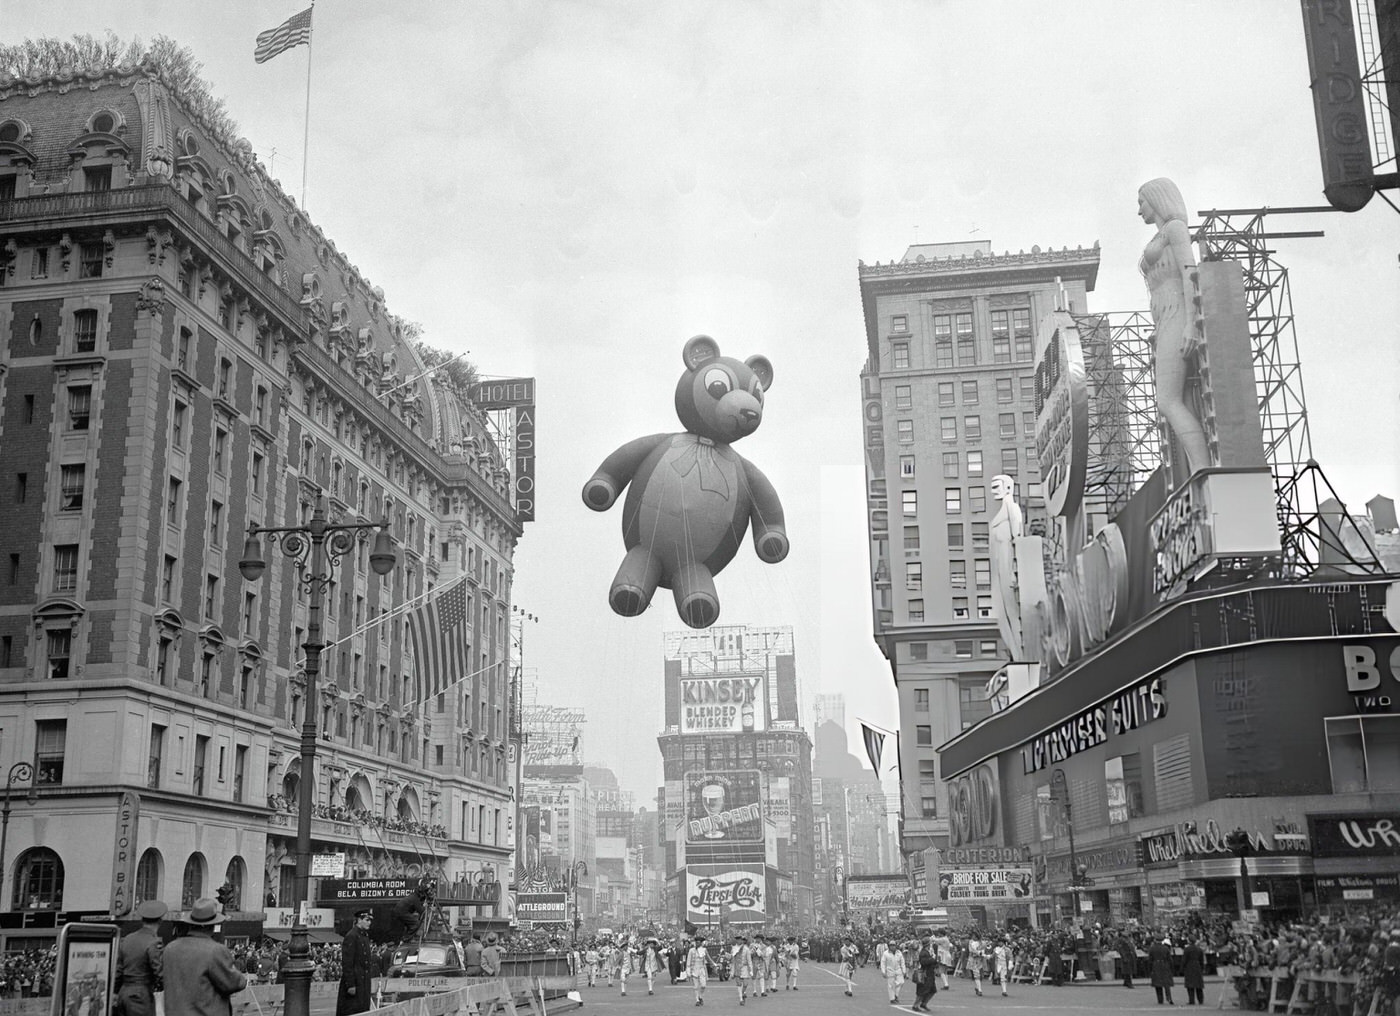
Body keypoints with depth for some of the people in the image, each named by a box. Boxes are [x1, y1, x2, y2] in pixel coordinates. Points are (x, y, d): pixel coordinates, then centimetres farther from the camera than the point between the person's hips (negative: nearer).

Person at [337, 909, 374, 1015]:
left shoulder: (365, 935, 15)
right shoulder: (351, 936, -14)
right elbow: (347, 963, -18)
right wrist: (350, 985, -20)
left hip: (364, 982, 9)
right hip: (355, 982, -9)